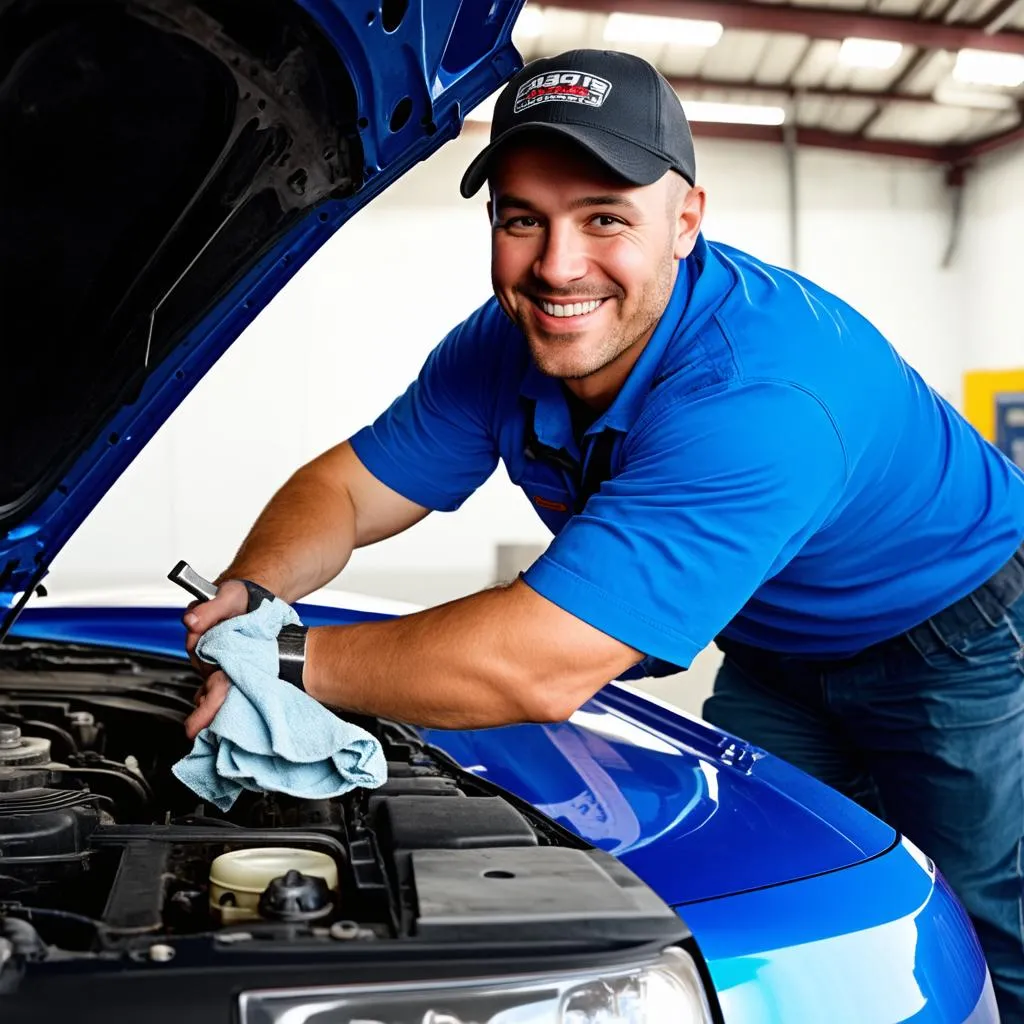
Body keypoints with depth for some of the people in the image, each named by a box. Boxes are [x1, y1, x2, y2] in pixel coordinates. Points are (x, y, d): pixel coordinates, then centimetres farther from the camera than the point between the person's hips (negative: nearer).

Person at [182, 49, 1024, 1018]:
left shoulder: (760, 395, -43)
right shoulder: (504, 348, -15)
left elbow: (540, 671, -47)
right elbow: (347, 487, -9)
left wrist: (289, 662, -38)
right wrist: (247, 595, -31)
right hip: (776, 658, 6)